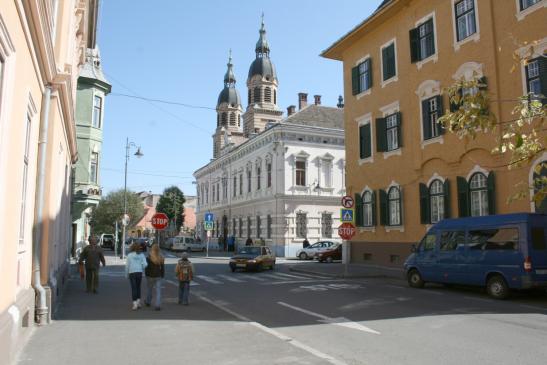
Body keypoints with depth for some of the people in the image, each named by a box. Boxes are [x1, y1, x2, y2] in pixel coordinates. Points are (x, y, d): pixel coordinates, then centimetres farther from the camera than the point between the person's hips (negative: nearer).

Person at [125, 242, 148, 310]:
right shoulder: (141, 255, -1)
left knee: (133, 288, 3)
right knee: (138, 287, 18)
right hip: (139, 273, 2)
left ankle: (135, 304, -2)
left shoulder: (129, 255, -4)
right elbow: (145, 264, -8)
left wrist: (126, 275, 7)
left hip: (132, 273, -2)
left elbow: (127, 266, -4)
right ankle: (138, 301, 19)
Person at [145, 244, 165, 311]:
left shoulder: (149, 258, -13)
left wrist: (146, 275, 4)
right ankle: (158, 305, -4)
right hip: (158, 277, 1)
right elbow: (163, 268, 2)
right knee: (158, 291, 3)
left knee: (149, 290, 19)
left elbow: (147, 267, -10)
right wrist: (162, 276, 11)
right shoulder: (161, 258, -2)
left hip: (150, 276, -1)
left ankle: (148, 302, 39)